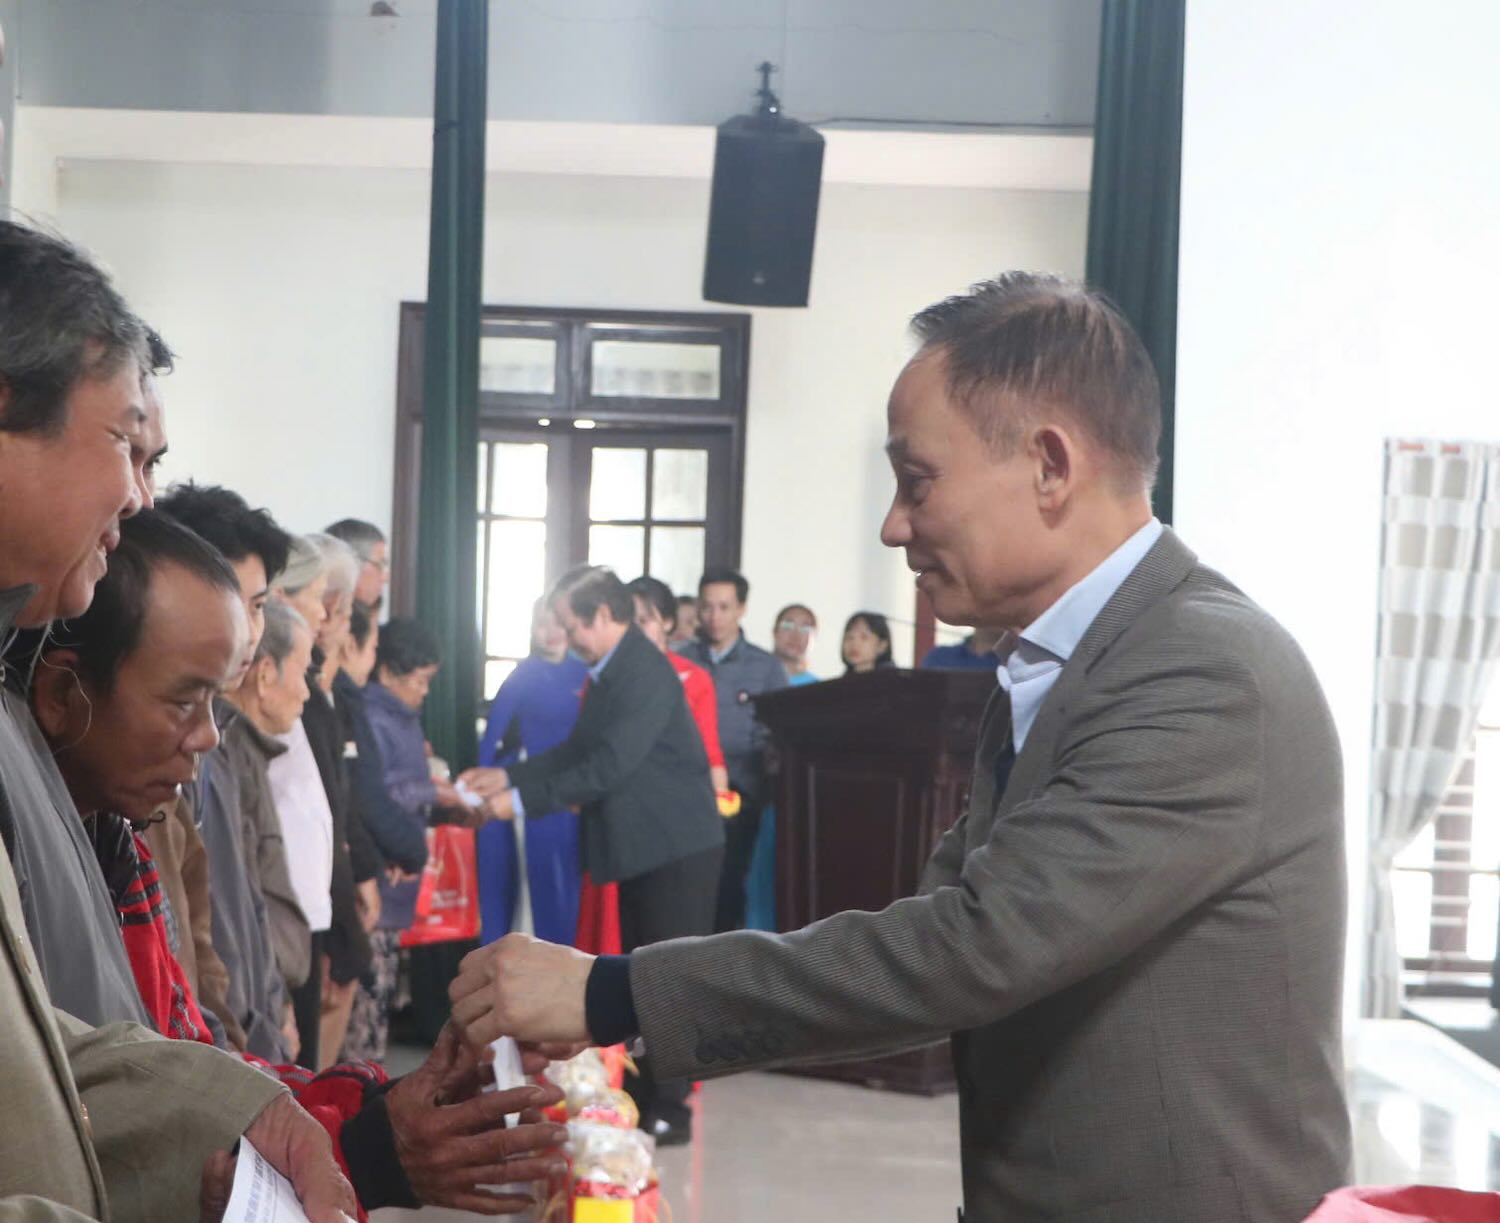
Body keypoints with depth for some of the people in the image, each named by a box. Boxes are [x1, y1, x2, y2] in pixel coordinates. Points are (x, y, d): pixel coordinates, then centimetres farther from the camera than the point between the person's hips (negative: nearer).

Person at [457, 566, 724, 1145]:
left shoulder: (645, 674, -20)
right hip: (643, 847, 10)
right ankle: (641, 1098, 24)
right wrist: (509, 776, 7)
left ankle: (669, 1110, 1)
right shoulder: (610, 673, 12)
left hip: (677, 847, -10)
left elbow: (610, 765, -25)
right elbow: (578, 751, 17)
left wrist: (522, 799, -22)